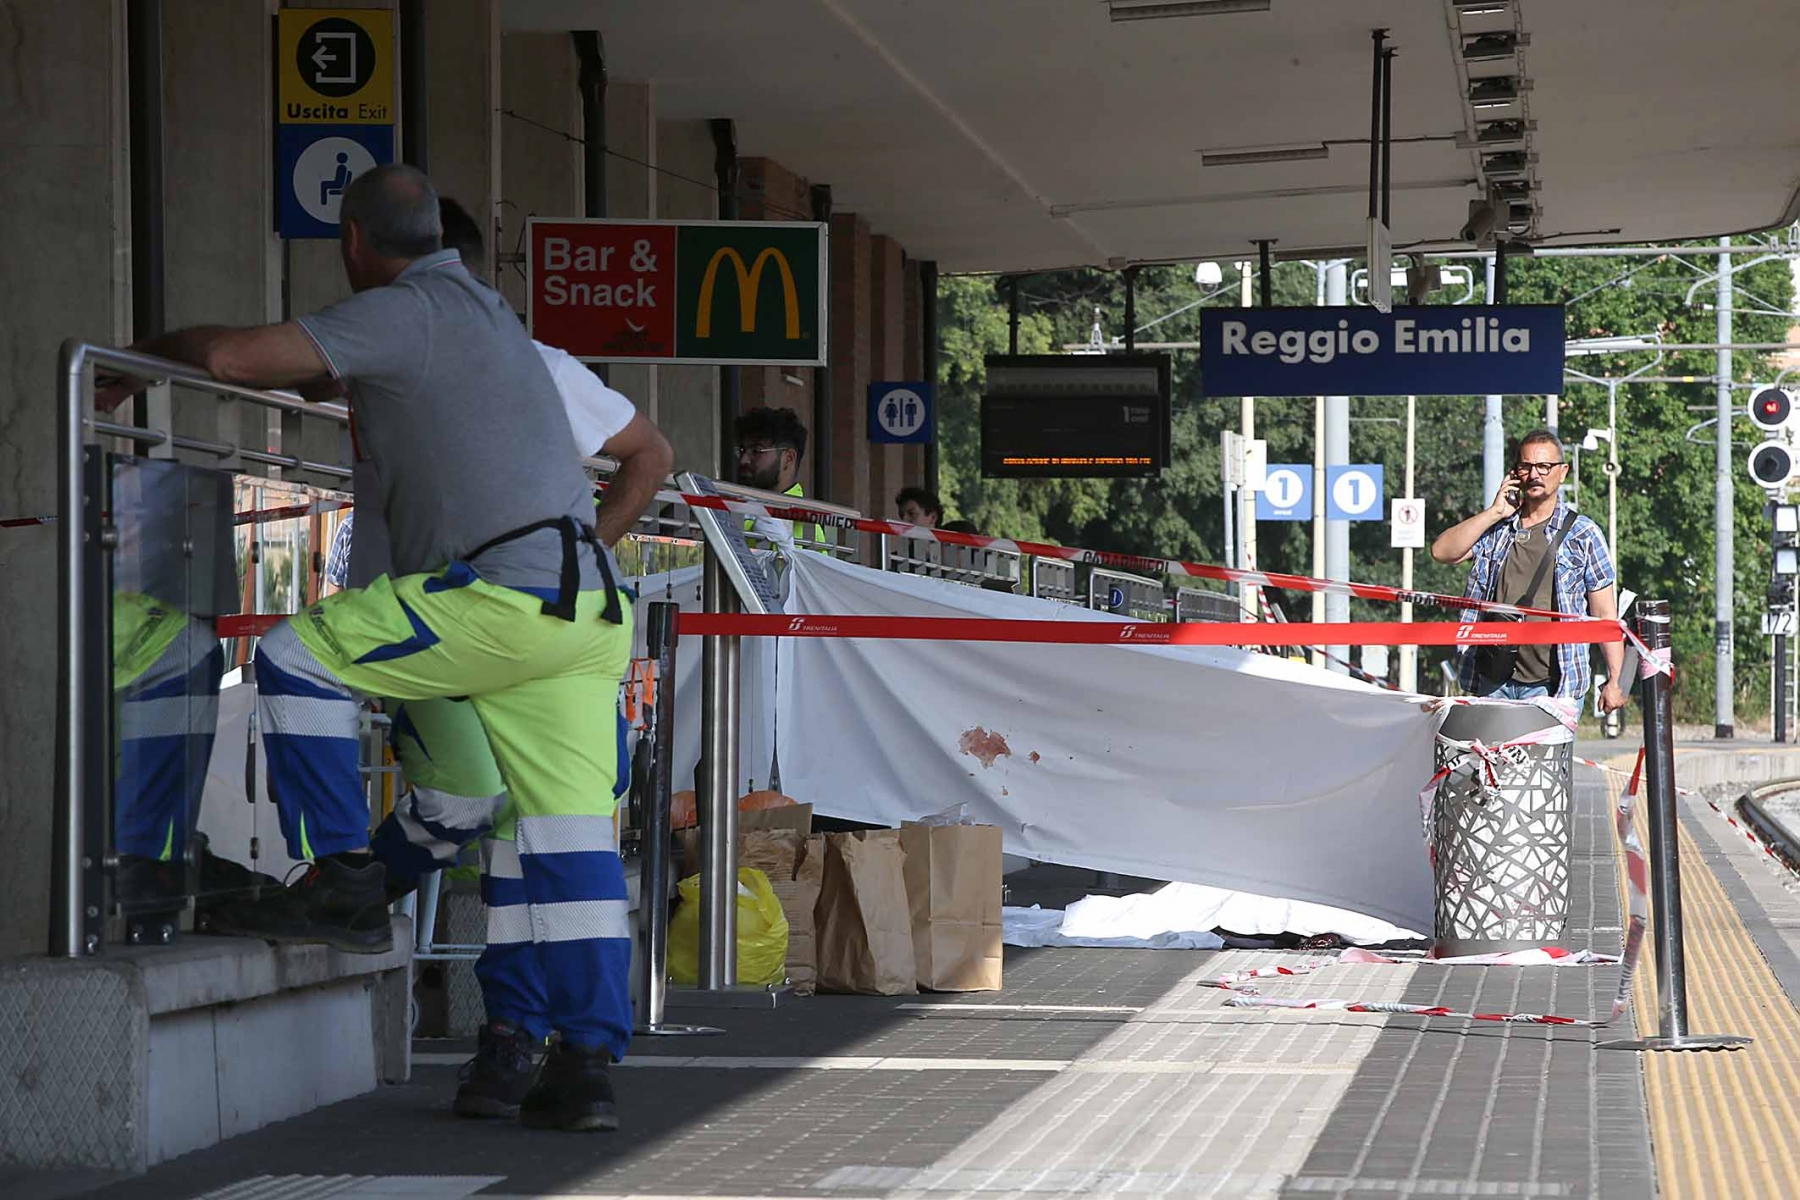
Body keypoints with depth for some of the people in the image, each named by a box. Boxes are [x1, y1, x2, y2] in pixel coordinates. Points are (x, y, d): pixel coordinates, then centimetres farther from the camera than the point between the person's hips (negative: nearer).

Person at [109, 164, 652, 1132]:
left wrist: (157, 346, 10)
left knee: (295, 656, 2)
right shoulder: (480, 309, 26)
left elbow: (230, 358, -11)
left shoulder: (403, 310, -3)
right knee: (568, 836, 6)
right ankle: (585, 1066, 2)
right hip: (588, 613, 9)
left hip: (506, 597, -9)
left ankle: (341, 879, 0)